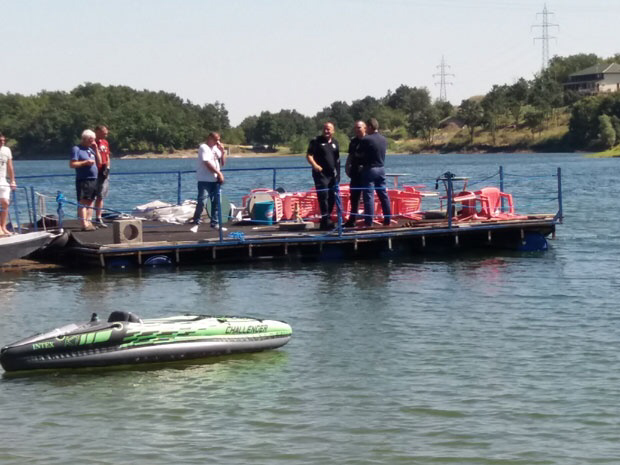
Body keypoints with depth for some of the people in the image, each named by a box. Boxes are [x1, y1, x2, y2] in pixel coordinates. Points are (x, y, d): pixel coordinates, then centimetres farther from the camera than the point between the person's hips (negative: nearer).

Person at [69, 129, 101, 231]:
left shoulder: (91, 149, 19)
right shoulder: (77, 149, -4)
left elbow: (99, 162, 18)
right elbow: (72, 164, -12)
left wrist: (96, 150, 8)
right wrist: (85, 162, -18)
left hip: (93, 180, 8)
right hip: (83, 180, -8)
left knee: (91, 202, 9)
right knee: (83, 202, -9)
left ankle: (89, 222, 12)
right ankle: (84, 224, -14)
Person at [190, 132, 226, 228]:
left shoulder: (216, 149, 18)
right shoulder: (204, 148, -6)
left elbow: (222, 163, 20)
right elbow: (207, 163, -15)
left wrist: (223, 151, 6)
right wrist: (219, 173, -13)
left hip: (215, 180, 8)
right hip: (204, 179, -8)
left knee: (216, 202, 6)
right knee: (202, 200, -15)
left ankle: (214, 222, 12)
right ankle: (196, 220, -8)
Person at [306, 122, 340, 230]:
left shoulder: (335, 142, 15)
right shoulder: (316, 141, -2)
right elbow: (308, 155, -8)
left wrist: (338, 173, 19)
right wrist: (314, 165, -26)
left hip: (333, 175, 6)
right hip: (321, 174, -6)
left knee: (332, 197, 7)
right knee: (323, 196, -13)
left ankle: (325, 220, 17)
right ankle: (326, 220, -14)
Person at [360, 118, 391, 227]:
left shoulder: (367, 140, -13)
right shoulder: (383, 140, 7)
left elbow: (362, 155, -6)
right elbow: (382, 153, 12)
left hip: (369, 169, -7)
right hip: (381, 169, 7)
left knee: (369, 196, -5)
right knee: (383, 195, 11)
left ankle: (369, 221, -6)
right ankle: (387, 220, 16)